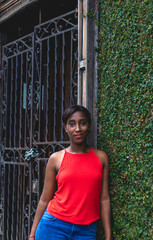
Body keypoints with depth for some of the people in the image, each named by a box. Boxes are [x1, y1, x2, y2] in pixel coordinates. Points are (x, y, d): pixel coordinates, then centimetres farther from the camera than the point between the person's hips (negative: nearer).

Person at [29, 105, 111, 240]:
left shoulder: (101, 157, 3)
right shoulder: (56, 159, 0)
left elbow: (104, 199, 3)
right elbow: (45, 199, 4)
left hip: (86, 229, 1)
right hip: (54, 225, -1)